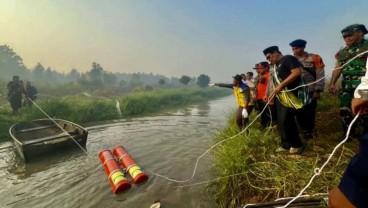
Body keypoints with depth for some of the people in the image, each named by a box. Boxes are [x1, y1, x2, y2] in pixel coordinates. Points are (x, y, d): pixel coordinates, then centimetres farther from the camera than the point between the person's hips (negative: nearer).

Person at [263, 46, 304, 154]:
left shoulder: (288, 59, -3)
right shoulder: (276, 66, 22)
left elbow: (297, 72, -18)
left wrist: (281, 85, -20)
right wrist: (273, 93, 9)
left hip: (290, 94, -9)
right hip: (280, 96, 9)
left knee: (286, 120, -13)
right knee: (280, 122, 7)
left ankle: (296, 145, 5)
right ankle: (286, 145, 18)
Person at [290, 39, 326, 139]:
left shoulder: (315, 58, -2)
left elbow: (320, 75, -6)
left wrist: (318, 91, -12)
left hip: (310, 92, -3)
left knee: (309, 113, 4)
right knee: (299, 113, 8)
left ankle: (309, 131, 24)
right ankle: (304, 130, 27)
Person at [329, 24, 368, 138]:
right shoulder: (342, 51, 14)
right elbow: (338, 68, 11)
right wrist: (332, 83, 0)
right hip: (346, 86, 5)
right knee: (344, 111, 5)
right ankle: (349, 135, 18)